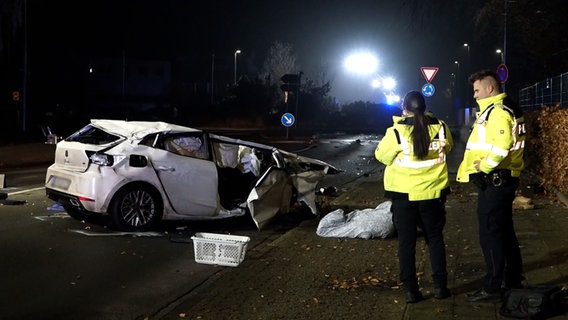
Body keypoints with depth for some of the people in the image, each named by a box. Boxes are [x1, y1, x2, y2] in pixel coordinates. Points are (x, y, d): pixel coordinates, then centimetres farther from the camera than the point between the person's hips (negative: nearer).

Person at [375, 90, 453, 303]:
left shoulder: (397, 131, -15)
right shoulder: (439, 128, -5)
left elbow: (381, 154, -2)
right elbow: (448, 147, 14)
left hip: (404, 194, -2)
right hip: (433, 192, 2)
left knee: (406, 242, 7)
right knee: (435, 238, 16)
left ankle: (411, 290, 8)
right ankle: (440, 286, 17)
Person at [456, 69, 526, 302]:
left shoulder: (498, 111, -16)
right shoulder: (508, 109, 17)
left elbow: (501, 145, -29)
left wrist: (484, 167, -19)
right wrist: (482, 167, 12)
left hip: (494, 180, -11)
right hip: (504, 179, 11)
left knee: (490, 234, -4)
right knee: (505, 231, 18)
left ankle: (492, 288, 3)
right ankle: (513, 280, 29)